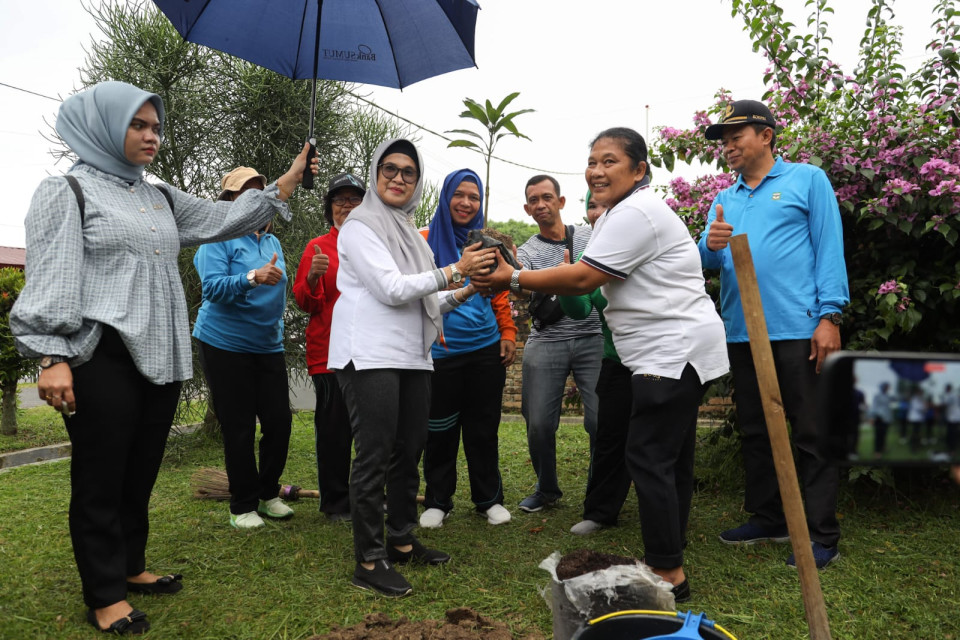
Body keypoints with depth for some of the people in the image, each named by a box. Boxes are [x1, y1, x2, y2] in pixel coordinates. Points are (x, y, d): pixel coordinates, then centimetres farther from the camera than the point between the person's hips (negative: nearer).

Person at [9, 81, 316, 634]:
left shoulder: (162, 198, 18)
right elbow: (50, 278, -8)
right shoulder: (67, 191, -1)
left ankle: (130, 567, 31)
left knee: (142, 470, 14)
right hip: (103, 359, -6)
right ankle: (104, 594, 16)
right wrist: (52, 357, -17)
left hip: (161, 357, 6)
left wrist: (287, 182, 5)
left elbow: (225, 219, 14)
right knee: (102, 477, 3)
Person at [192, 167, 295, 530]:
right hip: (225, 346, -6)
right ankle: (243, 506, 14)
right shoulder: (219, 238, -7)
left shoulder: (272, 241, 12)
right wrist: (252, 277, -34)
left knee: (280, 421, 4)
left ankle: (268, 494, 23)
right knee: (239, 429, 0)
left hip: (268, 347, 6)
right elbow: (213, 288, -21)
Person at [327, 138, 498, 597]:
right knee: (374, 457, -5)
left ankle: (401, 542, 25)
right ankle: (369, 561, 4)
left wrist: (467, 292, 10)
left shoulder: (408, 232, 20)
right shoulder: (361, 225, -3)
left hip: (413, 357, 8)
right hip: (371, 356, -8)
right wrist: (454, 271, -13)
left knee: (408, 453, 12)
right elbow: (391, 289, -14)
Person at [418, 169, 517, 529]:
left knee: (483, 428, 10)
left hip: (486, 350, 3)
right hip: (441, 352, -2)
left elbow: (500, 295, 14)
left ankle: (489, 499, 23)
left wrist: (508, 334, 5)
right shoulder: (427, 241, 0)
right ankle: (437, 502, 22)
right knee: (440, 430, 6)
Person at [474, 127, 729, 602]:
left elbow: (581, 279, -20)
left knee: (648, 458, -8)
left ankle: (668, 572, 2)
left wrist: (513, 278, -12)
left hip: (673, 353, -11)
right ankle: (668, 559, 27)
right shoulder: (620, 213, 19)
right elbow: (590, 278, 16)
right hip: (671, 353, 11)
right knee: (671, 458, 15)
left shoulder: (635, 214, -17)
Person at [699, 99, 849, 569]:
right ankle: (767, 519, 27)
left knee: (811, 434, 0)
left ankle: (821, 535, 9)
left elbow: (829, 247, -3)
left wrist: (830, 316, -13)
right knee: (755, 433, 14)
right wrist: (710, 245, -15)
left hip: (798, 330, -6)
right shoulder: (724, 200, 17)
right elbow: (708, 262, 9)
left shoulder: (807, 180, 4)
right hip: (741, 332, 6)